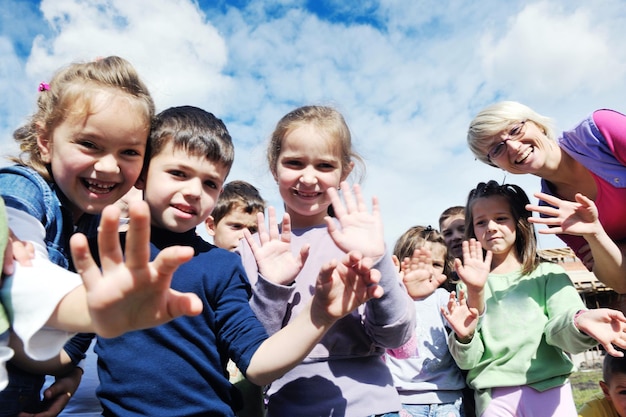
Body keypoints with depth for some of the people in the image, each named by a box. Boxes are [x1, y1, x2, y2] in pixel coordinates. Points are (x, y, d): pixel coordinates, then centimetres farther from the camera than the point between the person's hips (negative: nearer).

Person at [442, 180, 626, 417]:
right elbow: (468, 360, 2)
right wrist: (464, 336, -18)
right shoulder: (468, 285, 6)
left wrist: (579, 322, -31)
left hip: (549, 388, 0)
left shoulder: (548, 275, 5)